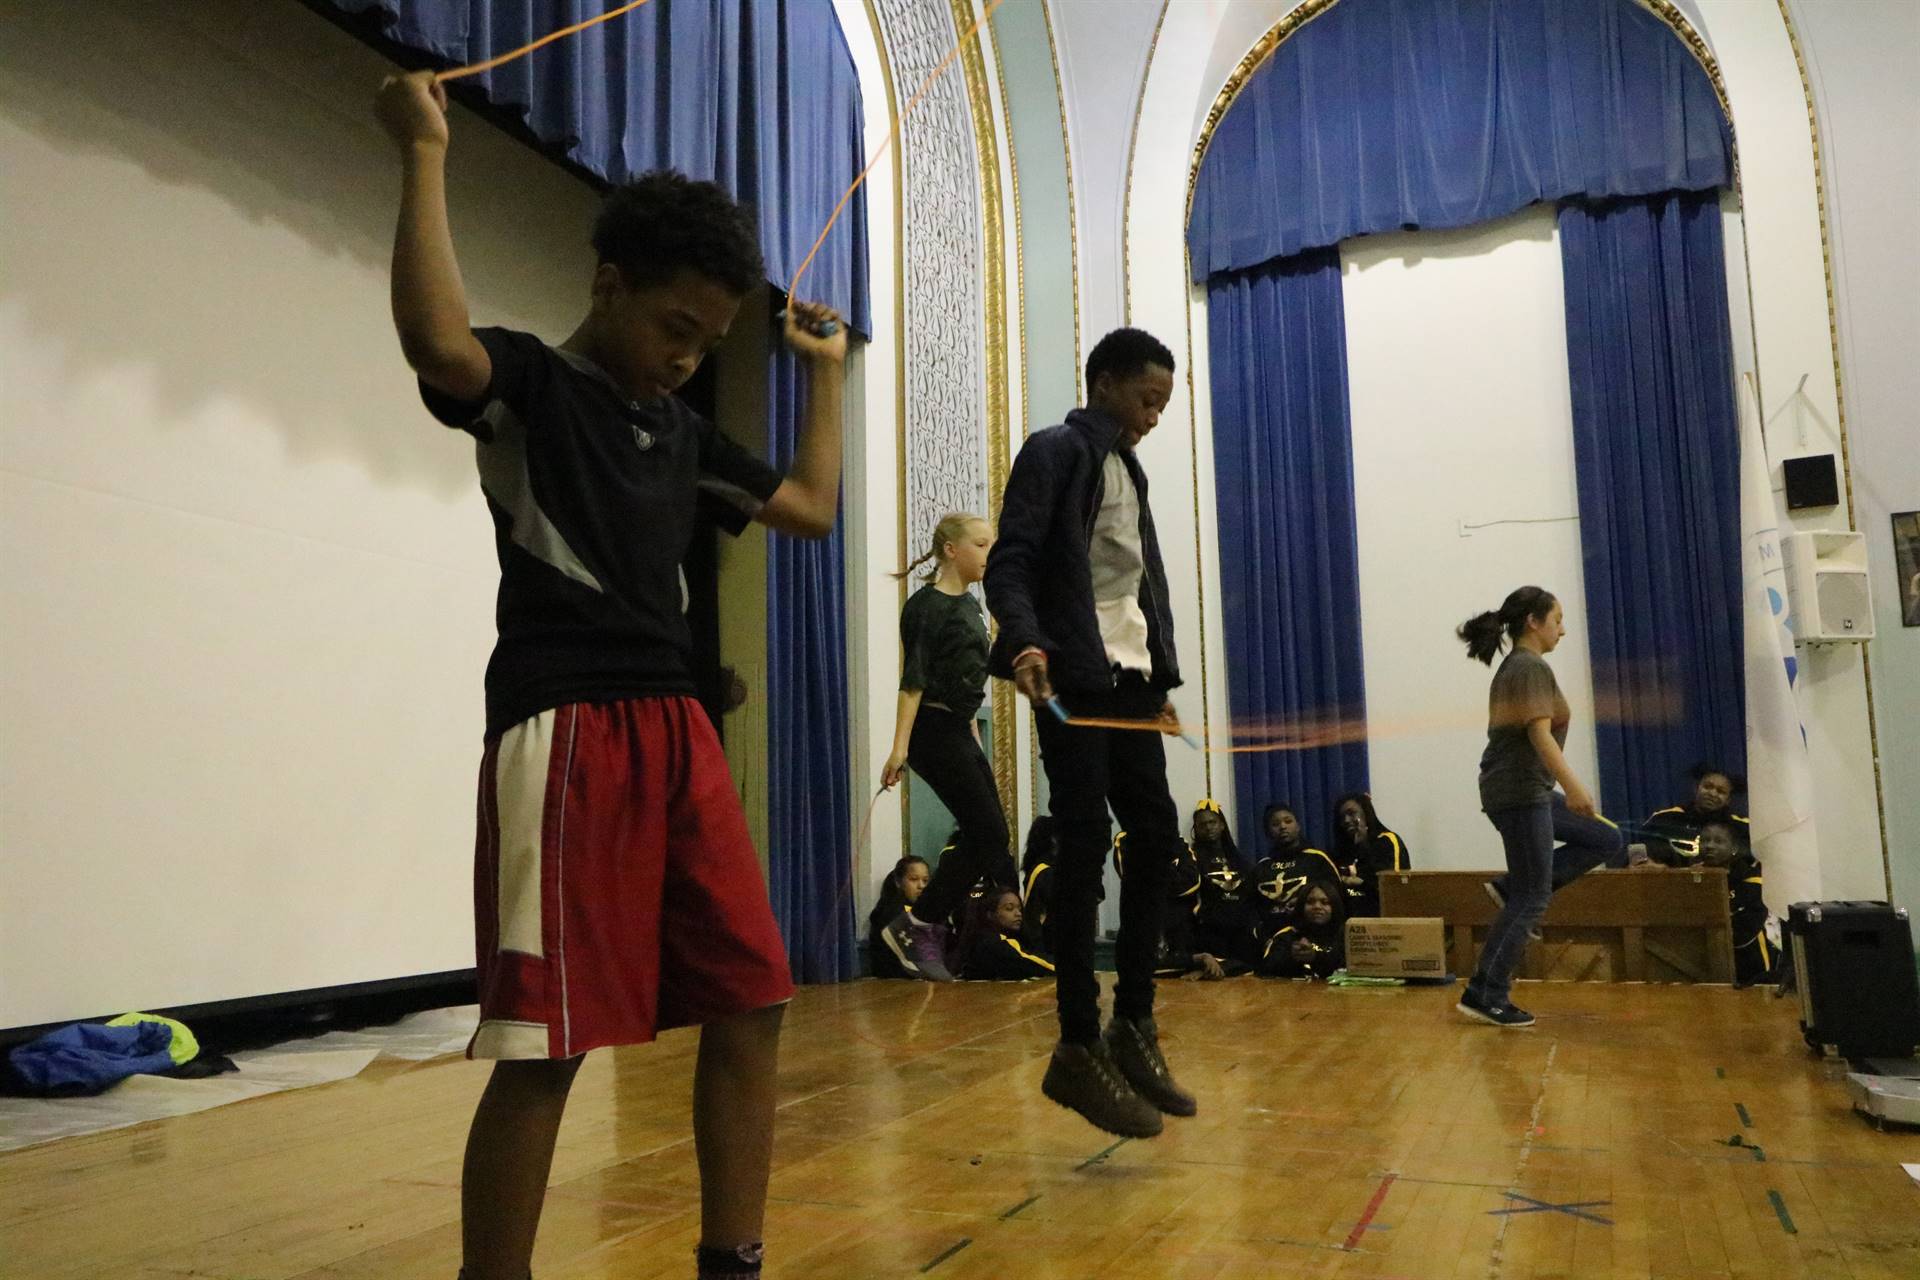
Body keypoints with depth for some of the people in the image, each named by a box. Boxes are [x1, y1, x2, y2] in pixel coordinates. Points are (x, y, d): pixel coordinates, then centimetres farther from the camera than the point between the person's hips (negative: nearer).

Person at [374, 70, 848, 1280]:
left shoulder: (686, 434, 20)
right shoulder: (527, 383, 0)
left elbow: (814, 509, 27)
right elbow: (436, 339, -23)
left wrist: (825, 367, 32)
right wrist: (426, 153, -14)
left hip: (677, 730, 7)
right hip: (561, 730, -7)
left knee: (751, 1001, 5)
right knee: (545, 1045, -6)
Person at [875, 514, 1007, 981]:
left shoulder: (969, 605, 15)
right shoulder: (927, 605, -11)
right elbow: (913, 680, -17)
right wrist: (900, 747, -22)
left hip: (960, 732, 9)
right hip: (933, 732, -9)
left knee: (981, 836, 6)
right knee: (990, 834, -8)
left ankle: (917, 926, 12)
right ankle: (915, 926, 0)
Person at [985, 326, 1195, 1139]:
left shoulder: (1129, 470, 21)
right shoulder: (1054, 453, -3)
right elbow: (1009, 564, -13)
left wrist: (1161, 679, 15)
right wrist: (1025, 642, -30)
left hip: (1130, 680, 8)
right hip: (1072, 679, -8)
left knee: (1157, 839, 5)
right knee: (1085, 848, -9)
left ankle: (1132, 1026, 16)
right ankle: (1078, 1050, -2)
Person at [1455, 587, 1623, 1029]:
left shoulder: (1513, 667, 16)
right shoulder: (1533, 667, -13)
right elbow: (1540, 735, -24)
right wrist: (1573, 786, -31)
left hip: (1523, 791, 10)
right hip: (1520, 791, -10)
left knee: (1607, 840, 14)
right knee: (1532, 899, -5)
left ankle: (1512, 888, 8)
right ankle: (1484, 995, -1)